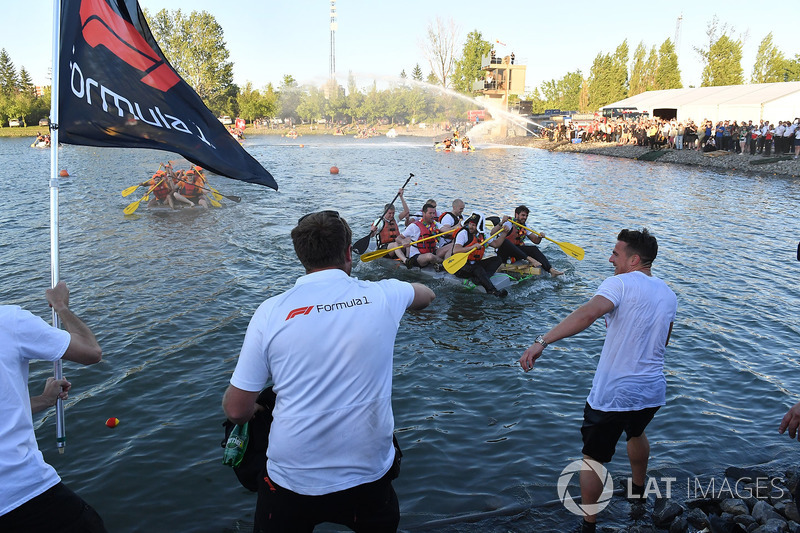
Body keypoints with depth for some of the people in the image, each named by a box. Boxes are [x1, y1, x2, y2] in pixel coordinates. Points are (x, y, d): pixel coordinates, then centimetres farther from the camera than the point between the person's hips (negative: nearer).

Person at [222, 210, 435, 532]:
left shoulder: (271, 312, -12)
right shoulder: (382, 296, -7)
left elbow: (237, 410, -7)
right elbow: (427, 295, 17)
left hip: (291, 479, -1)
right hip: (369, 475, 2)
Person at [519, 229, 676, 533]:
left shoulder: (621, 283, -15)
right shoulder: (668, 294, 7)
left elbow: (588, 314, -34)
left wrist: (542, 341, -40)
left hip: (612, 394, -7)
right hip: (653, 392, 7)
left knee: (593, 459, 10)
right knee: (636, 433, 36)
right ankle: (638, 492, 57)